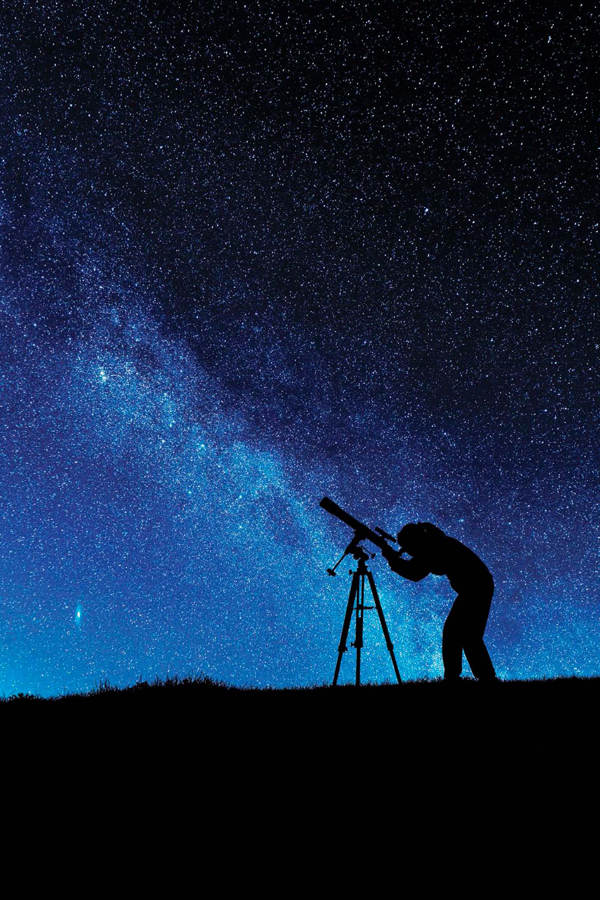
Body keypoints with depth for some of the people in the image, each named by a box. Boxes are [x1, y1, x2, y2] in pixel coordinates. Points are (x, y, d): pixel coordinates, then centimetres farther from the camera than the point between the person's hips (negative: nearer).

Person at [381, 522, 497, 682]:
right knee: (451, 632, 9)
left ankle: (487, 678, -6)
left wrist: (392, 557, -14)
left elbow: (415, 574, -23)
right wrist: (394, 558, 3)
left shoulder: (436, 546, -18)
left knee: (469, 636, -11)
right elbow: (416, 570, 16)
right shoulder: (433, 547, 10)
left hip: (478, 587, -10)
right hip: (473, 589, 10)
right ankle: (452, 678, 13)